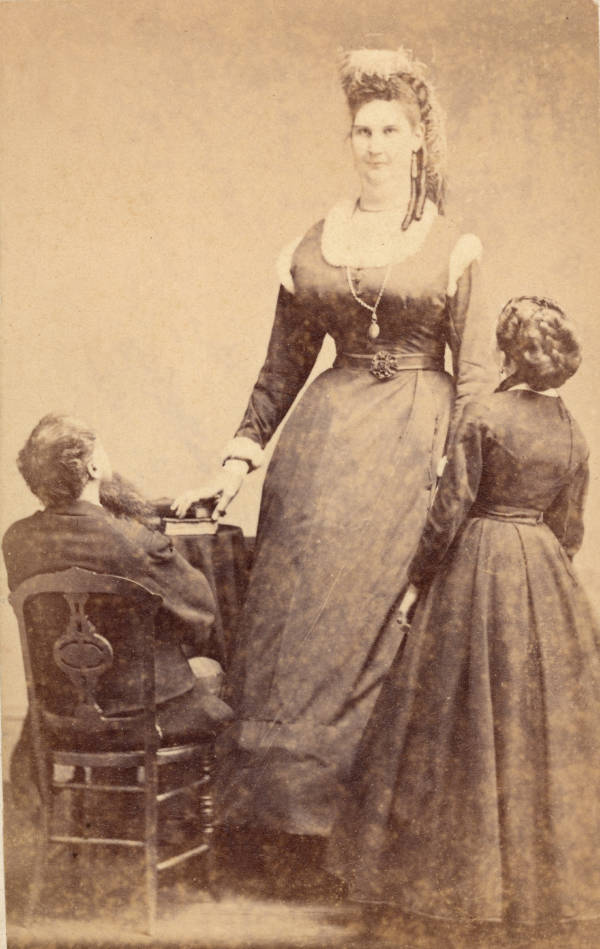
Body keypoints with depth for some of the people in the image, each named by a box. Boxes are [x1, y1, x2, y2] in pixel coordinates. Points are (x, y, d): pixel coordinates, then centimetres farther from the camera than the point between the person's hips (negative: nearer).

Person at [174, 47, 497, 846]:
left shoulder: (450, 247, 3)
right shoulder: (315, 246, 11)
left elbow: (475, 372, 1)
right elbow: (284, 366, 14)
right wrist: (241, 458, 9)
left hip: (414, 431, -3)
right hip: (328, 429, 3)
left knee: (365, 592, -8)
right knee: (298, 584, -3)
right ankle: (281, 778, 12)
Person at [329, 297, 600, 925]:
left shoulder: (484, 416, -11)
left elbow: (450, 509, -12)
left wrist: (416, 582, -3)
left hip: (476, 567, -5)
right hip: (545, 576, 5)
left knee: (464, 717, 4)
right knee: (543, 718, 11)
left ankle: (464, 871, 13)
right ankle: (539, 869, 21)